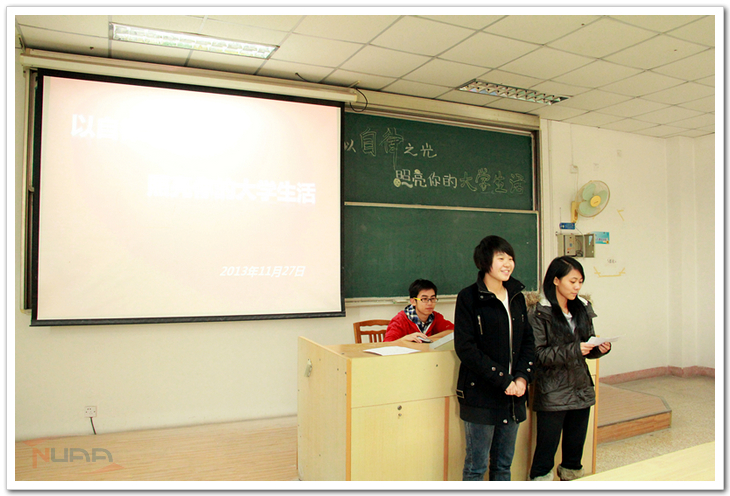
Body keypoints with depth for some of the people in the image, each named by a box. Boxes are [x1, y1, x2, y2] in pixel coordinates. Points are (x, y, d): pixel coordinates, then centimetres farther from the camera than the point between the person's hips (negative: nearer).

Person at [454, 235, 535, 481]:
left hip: (513, 395, 6)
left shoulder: (517, 296, 9)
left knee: (504, 464, 16)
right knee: (476, 465, 3)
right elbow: (465, 348, -14)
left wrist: (522, 377, -4)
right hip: (480, 395, -5)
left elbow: (528, 340, 11)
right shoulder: (468, 297, -9)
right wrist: (503, 380, -15)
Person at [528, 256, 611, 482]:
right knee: (546, 449, 2)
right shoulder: (539, 314, -10)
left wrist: (601, 348, -6)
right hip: (552, 394, -5)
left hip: (581, 390, 6)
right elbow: (538, 354, -15)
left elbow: (588, 346, 15)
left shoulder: (582, 309, 7)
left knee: (575, 449, 15)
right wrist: (573, 350, -23)